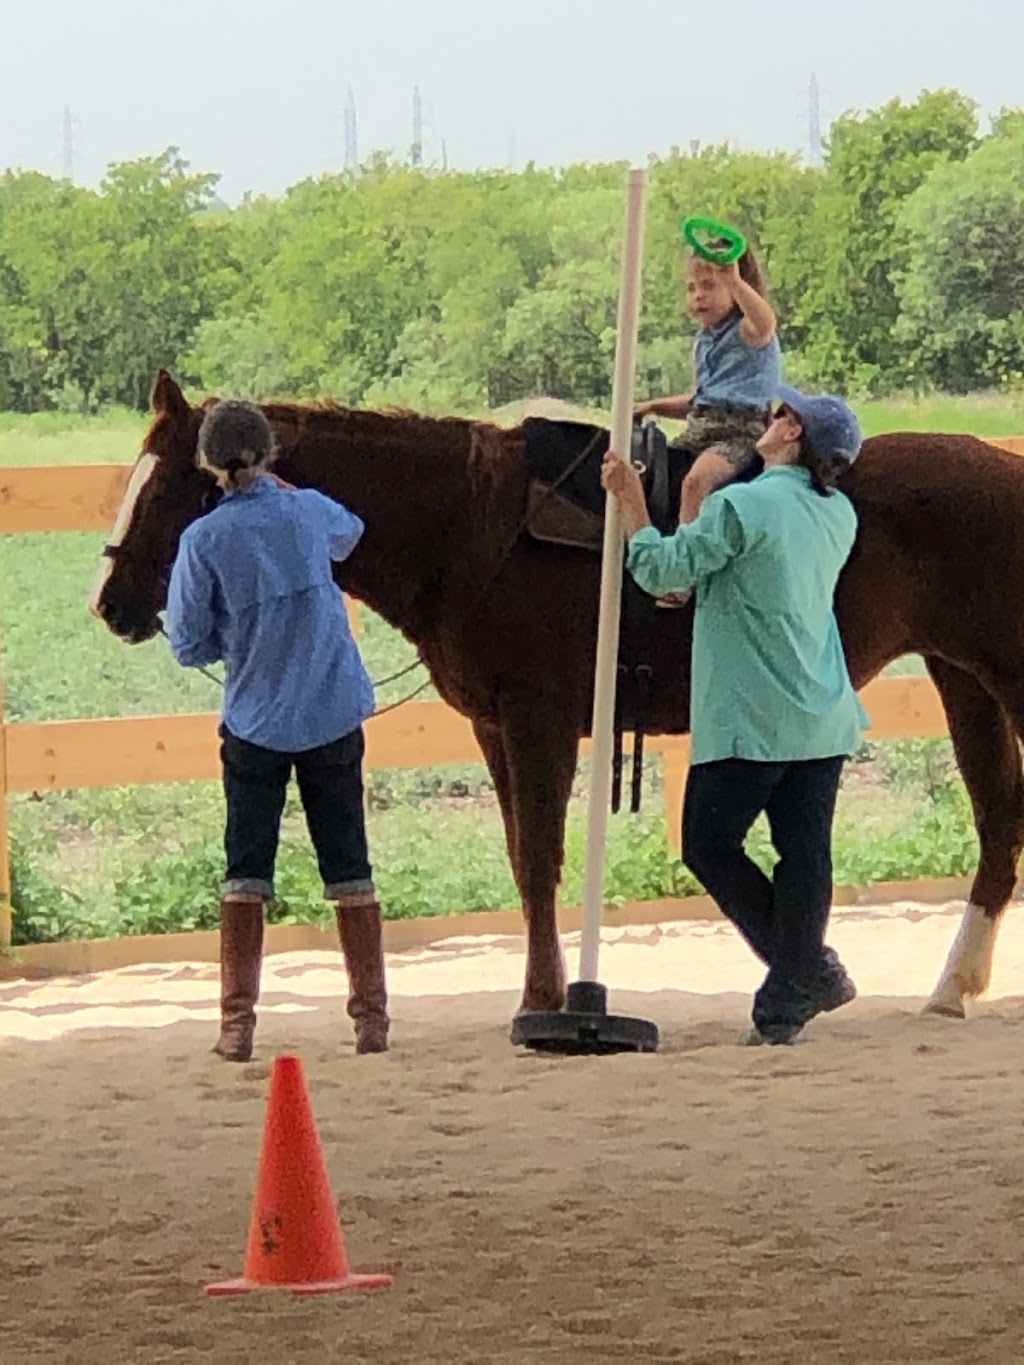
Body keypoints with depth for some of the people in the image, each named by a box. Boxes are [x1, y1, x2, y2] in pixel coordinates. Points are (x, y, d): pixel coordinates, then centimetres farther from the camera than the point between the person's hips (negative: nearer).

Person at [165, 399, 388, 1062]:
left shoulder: (204, 540, -11)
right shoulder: (309, 511, -4)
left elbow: (190, 646, -6)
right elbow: (350, 532, 22)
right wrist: (279, 487, 29)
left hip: (254, 722, -1)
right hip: (334, 715, 2)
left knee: (246, 872, 6)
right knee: (349, 869, 9)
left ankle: (238, 1024, 2)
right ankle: (372, 1017, 11)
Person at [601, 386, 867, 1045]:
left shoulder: (741, 506, -14)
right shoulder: (840, 515, 8)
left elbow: (661, 571, -9)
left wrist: (631, 501, 3)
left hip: (750, 719, -7)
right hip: (826, 716, 7)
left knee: (709, 845, 5)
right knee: (805, 852, 5)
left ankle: (809, 967, 4)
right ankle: (788, 1002, 6)